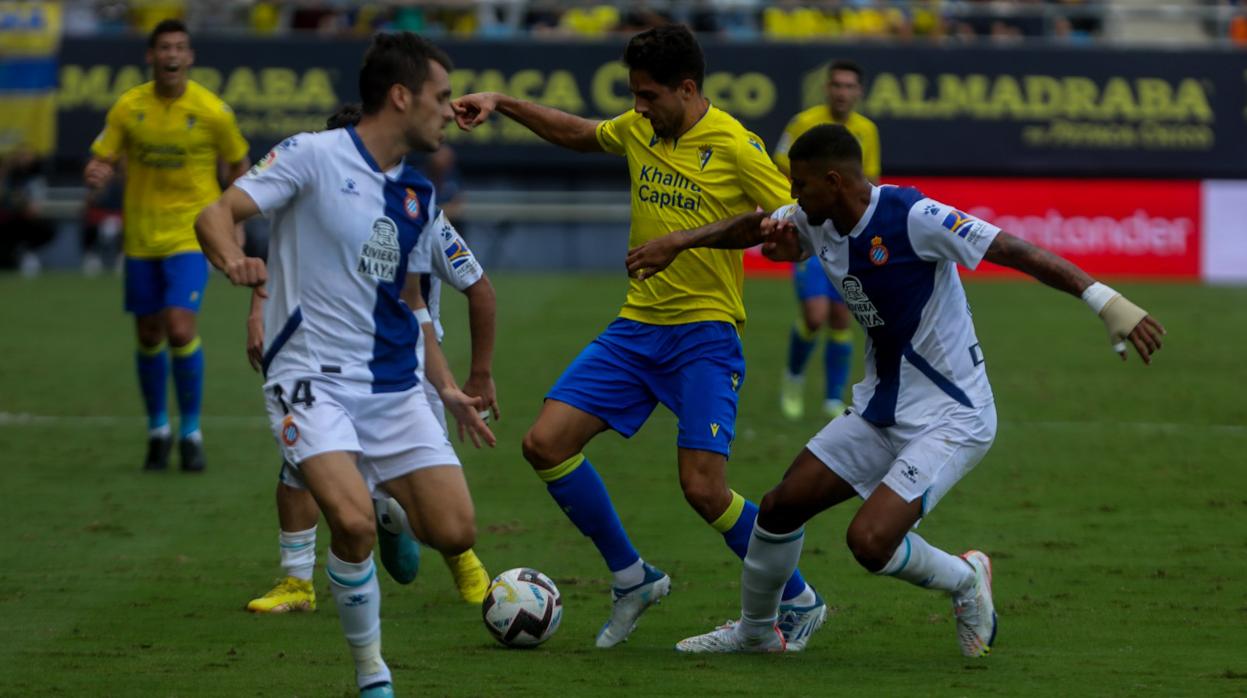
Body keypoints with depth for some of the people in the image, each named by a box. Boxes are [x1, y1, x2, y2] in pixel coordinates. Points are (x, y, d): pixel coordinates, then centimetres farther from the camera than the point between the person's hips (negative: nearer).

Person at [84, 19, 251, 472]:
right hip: (140, 236, 3)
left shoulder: (212, 111, -6)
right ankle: (157, 430, 29)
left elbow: (237, 165, 7)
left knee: (180, 329, -18)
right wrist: (97, 175, -22)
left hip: (190, 234, -3)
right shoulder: (128, 107, -1)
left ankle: (190, 431, -2)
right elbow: (102, 161, 1)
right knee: (149, 337, 9)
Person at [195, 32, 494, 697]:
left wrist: (447, 387, 21)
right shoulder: (312, 157, -8)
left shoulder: (419, 195, 12)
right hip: (311, 380, -6)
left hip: (393, 386, 6)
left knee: (455, 533, -6)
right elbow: (217, 214, -15)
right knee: (353, 523, -27)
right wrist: (231, 257, -37)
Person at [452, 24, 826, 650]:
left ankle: (800, 603, 7)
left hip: (705, 334, -7)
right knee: (546, 444, -4)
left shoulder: (735, 147, -12)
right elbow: (575, 134, 27)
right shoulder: (639, 130, 7)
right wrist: (500, 103, 20)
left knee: (704, 489, -15)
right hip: (636, 324, 7)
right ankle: (632, 578, 12)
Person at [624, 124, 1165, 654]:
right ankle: (755, 631, 31)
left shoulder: (912, 217, -24)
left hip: (951, 416, -8)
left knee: (870, 541, -22)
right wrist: (678, 243, 13)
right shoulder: (818, 223, 1)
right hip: (881, 408, 8)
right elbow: (755, 227, 22)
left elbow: (1018, 252, -27)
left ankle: (965, 578, 8)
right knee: (781, 506, 7)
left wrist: (1110, 304, -34)